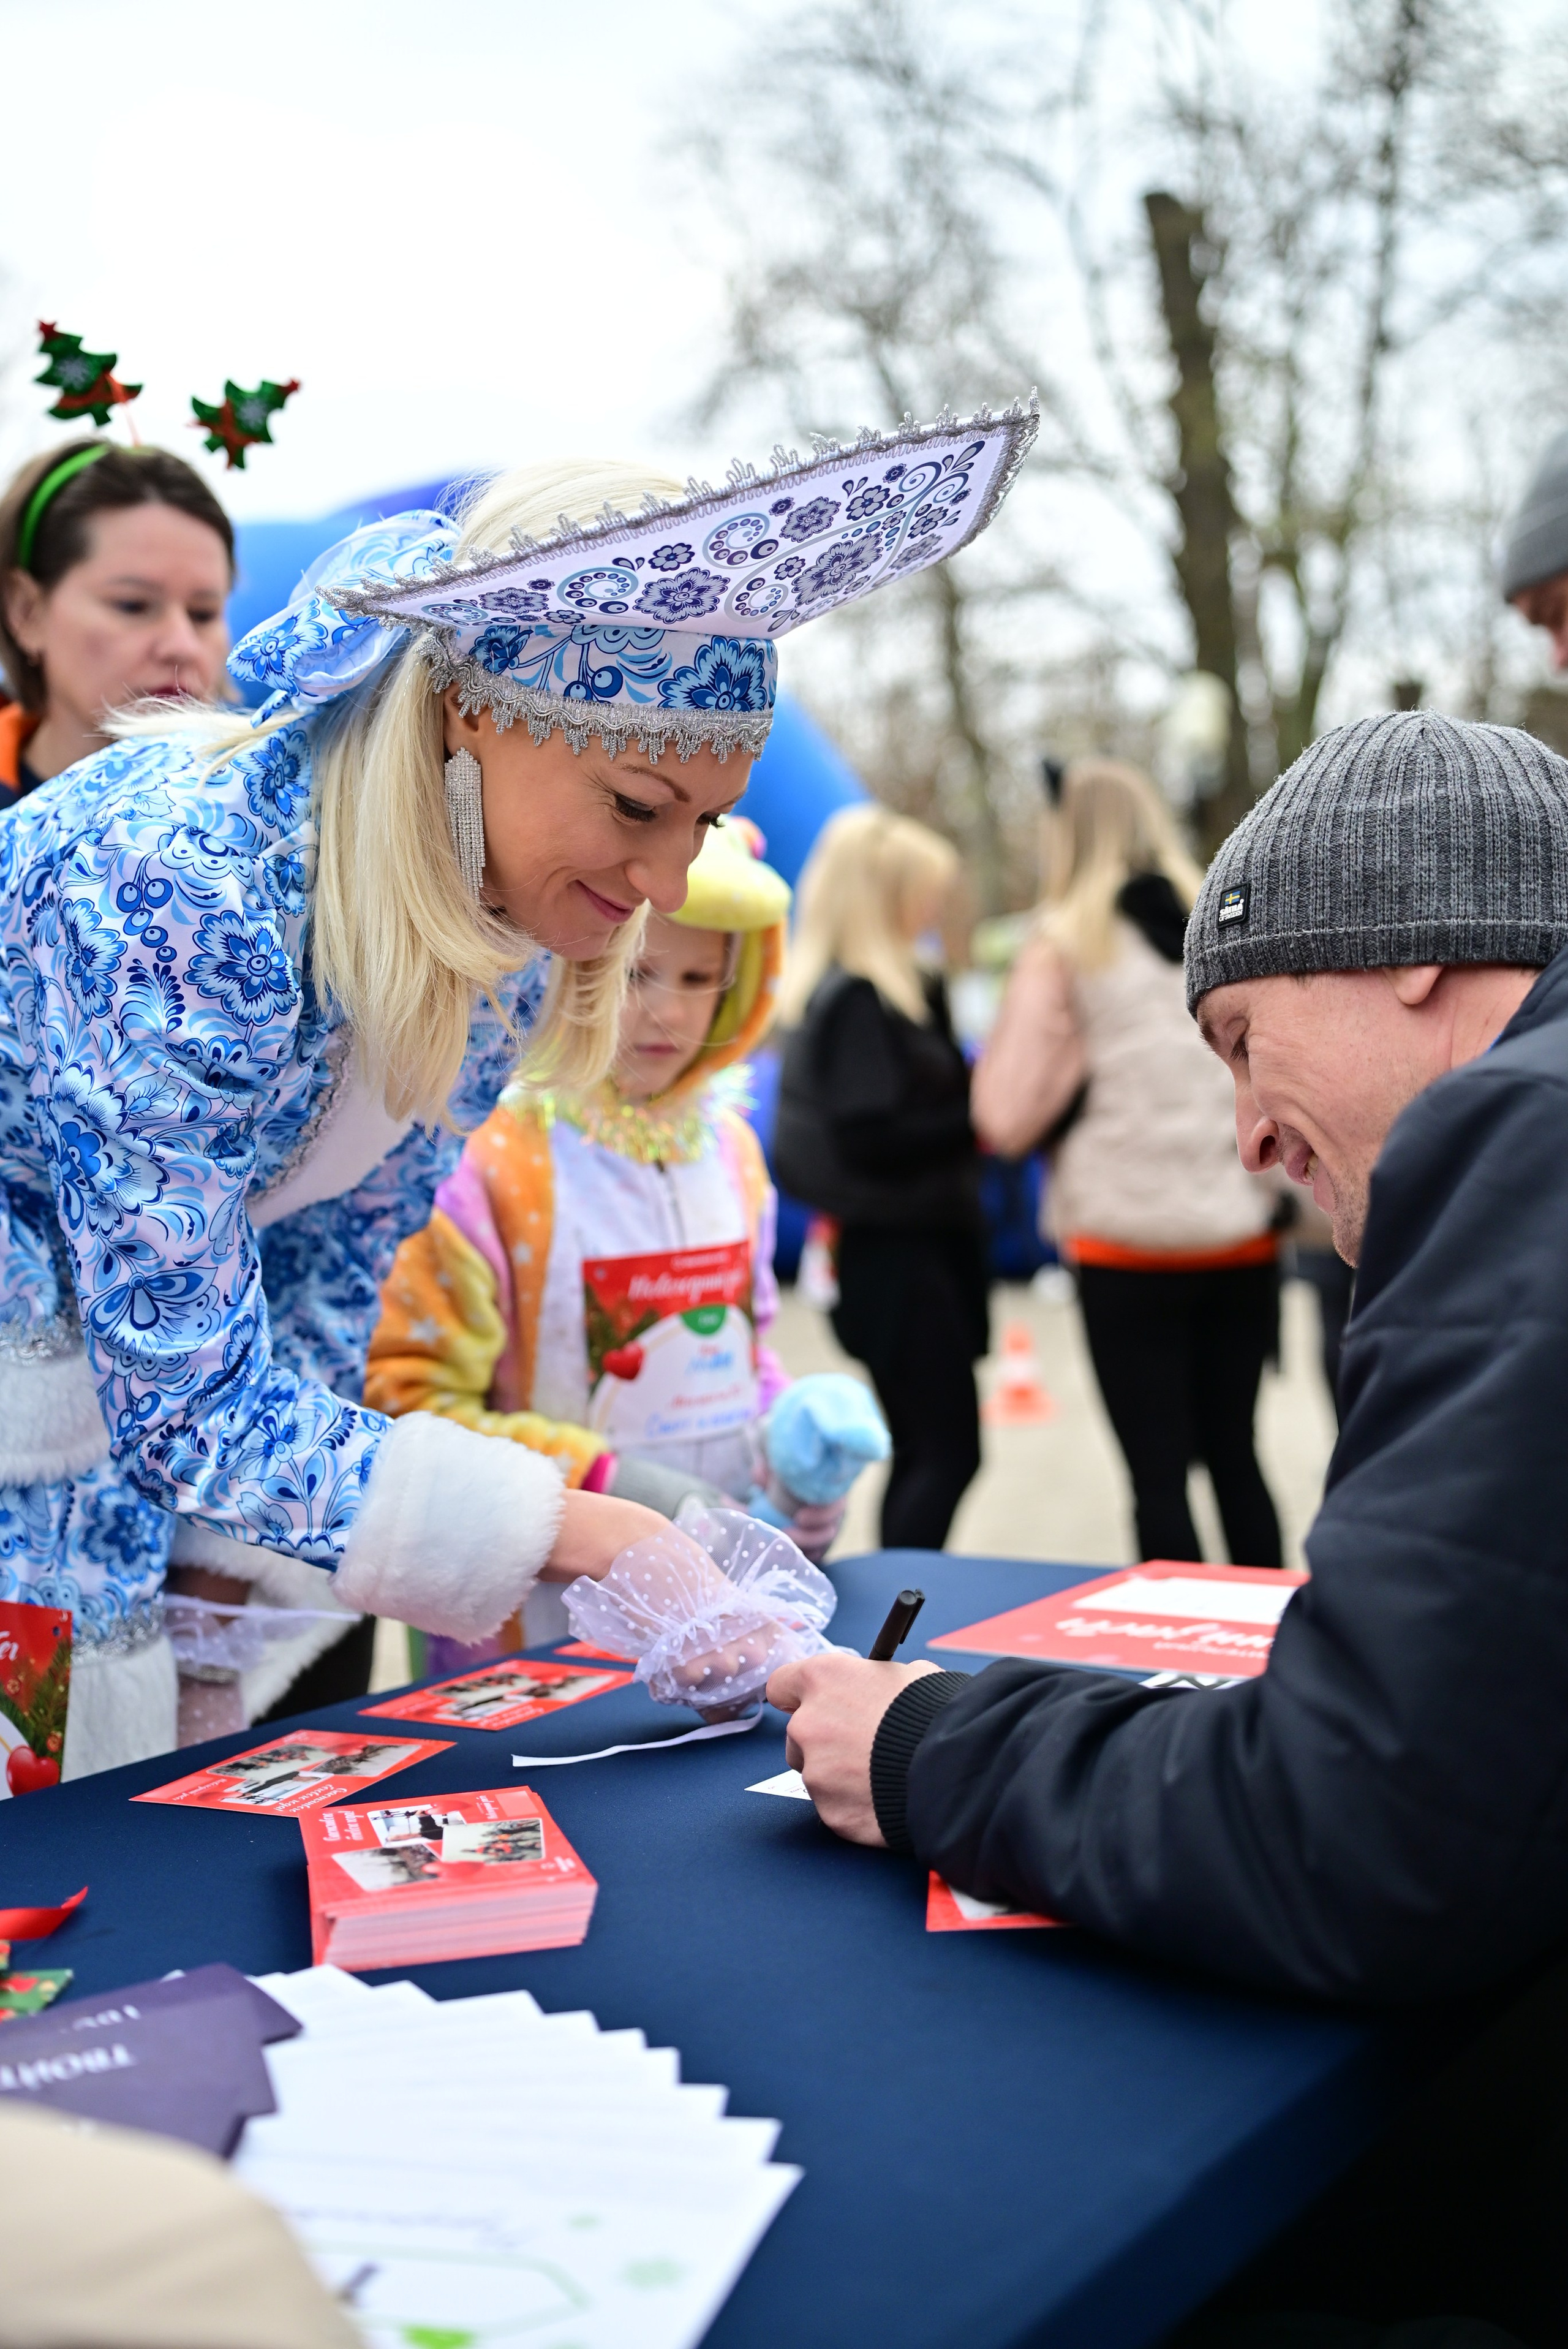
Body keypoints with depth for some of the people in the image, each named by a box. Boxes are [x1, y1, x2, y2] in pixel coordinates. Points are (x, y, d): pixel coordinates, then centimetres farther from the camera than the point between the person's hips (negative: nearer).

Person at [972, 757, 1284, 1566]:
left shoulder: (1064, 945, -6)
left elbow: (1009, 1118, -7)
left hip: (1126, 1246, -4)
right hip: (1241, 1236, 4)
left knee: (1157, 1474, 3)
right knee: (1234, 1454, 16)